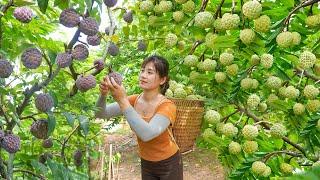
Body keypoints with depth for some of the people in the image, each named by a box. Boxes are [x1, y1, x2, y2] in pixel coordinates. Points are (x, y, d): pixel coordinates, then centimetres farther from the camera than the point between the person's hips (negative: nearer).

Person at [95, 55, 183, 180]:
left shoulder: (167, 106, -25)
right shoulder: (134, 100, -8)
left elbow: (146, 134, -41)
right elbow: (101, 114, -11)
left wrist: (122, 100, -44)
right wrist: (103, 95, -31)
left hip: (169, 164, -4)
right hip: (146, 163, 5)